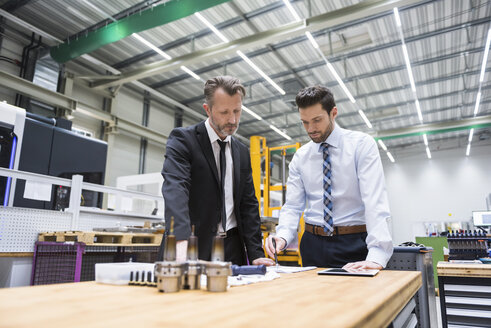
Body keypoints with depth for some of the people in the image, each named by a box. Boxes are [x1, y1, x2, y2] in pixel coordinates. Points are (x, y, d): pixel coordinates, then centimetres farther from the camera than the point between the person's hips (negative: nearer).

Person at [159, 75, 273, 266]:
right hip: (194, 246, -4)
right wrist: (182, 243, -38)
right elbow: (175, 189, -23)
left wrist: (256, 254, 0)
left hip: (232, 248, 5)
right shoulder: (182, 139, -7)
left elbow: (248, 204, 10)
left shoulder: (242, 152, 11)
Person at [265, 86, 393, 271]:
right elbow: (293, 206, 3)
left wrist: (377, 256, -27)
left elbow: (375, 201, -17)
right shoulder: (300, 157, 6)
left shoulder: (362, 144, -6)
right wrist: (283, 236, -18)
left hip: (354, 244, -3)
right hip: (313, 244, 3)